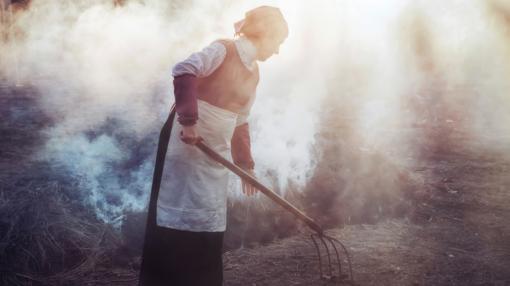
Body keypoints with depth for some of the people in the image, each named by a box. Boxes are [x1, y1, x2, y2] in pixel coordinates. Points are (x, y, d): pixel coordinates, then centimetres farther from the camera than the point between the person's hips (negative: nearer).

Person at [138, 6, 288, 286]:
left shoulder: (253, 74, 15)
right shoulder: (224, 49, -9)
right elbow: (183, 71, -24)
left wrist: (246, 163, 20)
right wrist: (188, 121, -29)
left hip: (217, 150, 8)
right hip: (187, 141, -8)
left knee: (209, 224, 10)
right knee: (176, 217, -4)